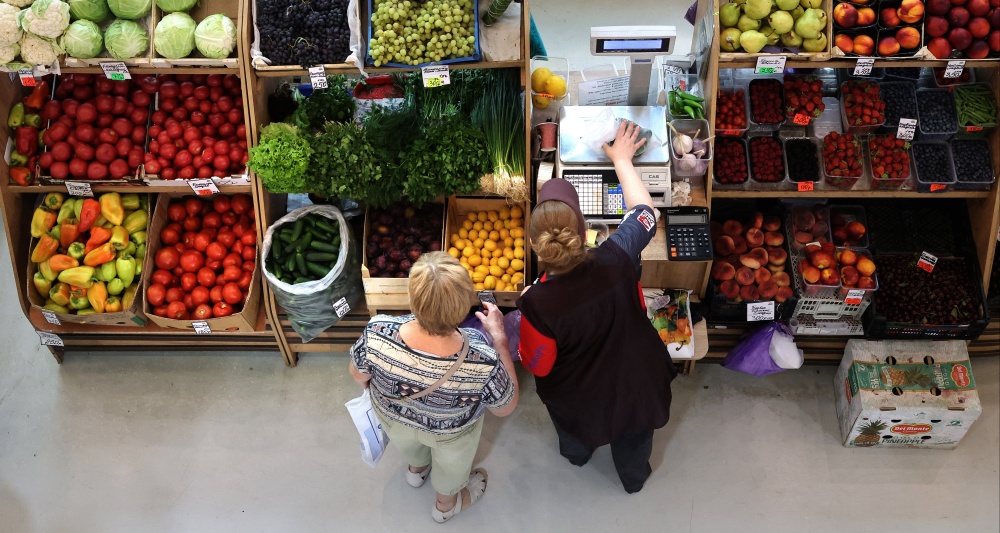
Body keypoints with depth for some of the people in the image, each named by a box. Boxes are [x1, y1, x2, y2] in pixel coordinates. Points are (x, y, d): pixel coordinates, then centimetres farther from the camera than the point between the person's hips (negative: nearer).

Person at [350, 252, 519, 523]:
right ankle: (446, 503, 67)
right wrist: (499, 337, -18)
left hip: (393, 416, 2)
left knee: (408, 443, 40)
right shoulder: (483, 365, -44)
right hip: (450, 433, -2)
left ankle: (416, 468, 73)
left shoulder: (376, 335, -40)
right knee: (451, 462, 36)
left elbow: (358, 375, -15)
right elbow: (506, 407, -20)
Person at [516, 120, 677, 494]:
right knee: (633, 436, 35)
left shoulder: (536, 303, -39)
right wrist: (622, 160, 0)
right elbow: (643, 210, -14)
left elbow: (537, 364, -20)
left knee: (574, 437, 37)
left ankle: (576, 456, 70)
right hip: (633, 382, 2)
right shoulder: (617, 259, -36)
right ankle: (634, 478, 65)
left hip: (576, 397, -1)